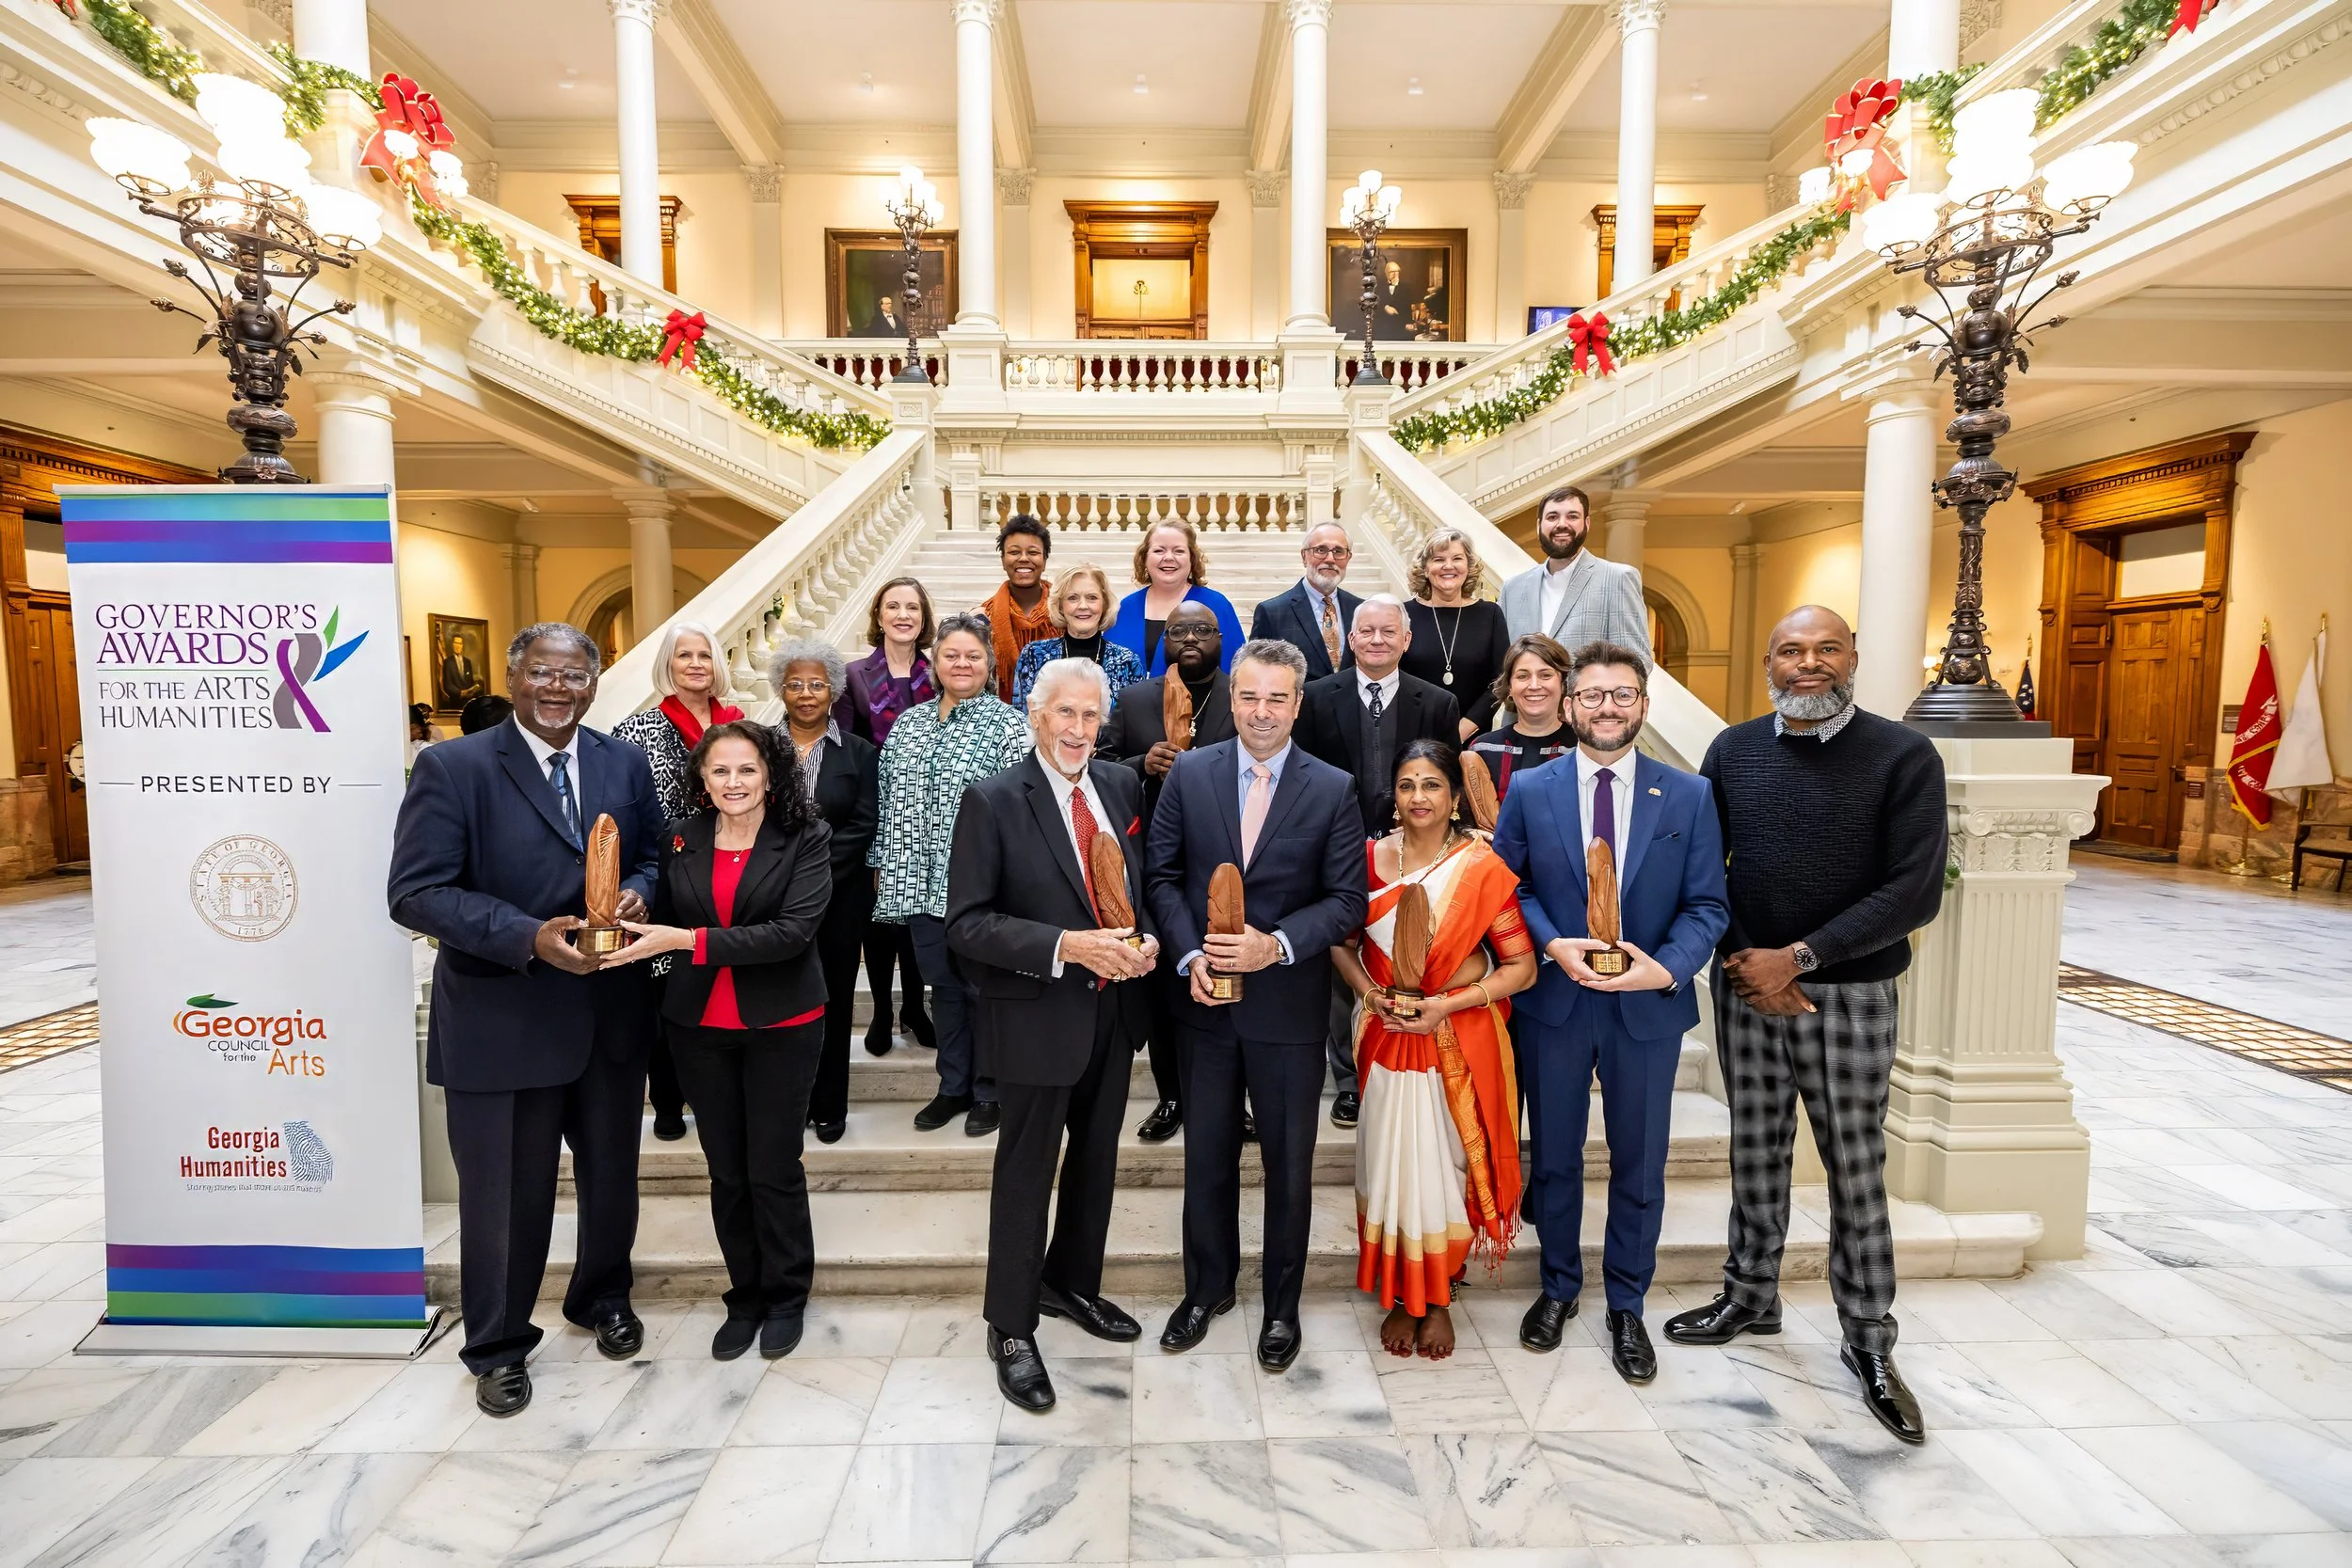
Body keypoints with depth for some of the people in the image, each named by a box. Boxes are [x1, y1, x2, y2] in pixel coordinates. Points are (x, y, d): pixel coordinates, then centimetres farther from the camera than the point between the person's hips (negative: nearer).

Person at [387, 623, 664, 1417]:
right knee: (505, 1192, 13)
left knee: (612, 1174, 20)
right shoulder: (453, 767, -10)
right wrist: (529, 937, -25)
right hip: (501, 1019, -4)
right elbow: (415, 892, -14)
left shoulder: (626, 763, 2)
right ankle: (497, 1345, 38)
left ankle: (601, 1297, 47)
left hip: (612, 1014, 4)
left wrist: (636, 896, -13)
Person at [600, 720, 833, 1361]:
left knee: (774, 1169, 5)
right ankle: (745, 1296, 33)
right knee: (725, 1172, 14)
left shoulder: (804, 840, -10)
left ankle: (785, 1297, 28)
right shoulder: (680, 840, 2)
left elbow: (794, 930, -21)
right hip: (699, 1026, 4)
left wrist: (690, 940, -24)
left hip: (780, 1025, -3)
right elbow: (664, 922, 13)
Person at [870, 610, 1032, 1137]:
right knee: (942, 985, 16)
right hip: (922, 884, 5)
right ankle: (953, 1087, 32)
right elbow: (888, 798, 13)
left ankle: (987, 1091, 25)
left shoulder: (1007, 726, -6)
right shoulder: (907, 724, 10)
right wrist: (883, 865, 12)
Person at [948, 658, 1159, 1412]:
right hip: (1037, 1017, -5)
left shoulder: (1122, 786, 1)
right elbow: (966, 924, -18)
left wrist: (1146, 939, -9)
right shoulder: (993, 802, -15)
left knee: (1096, 1160, 22)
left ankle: (1072, 1283, 48)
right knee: (1027, 1172, 11)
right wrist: (1066, 946, -27)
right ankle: (1010, 1327, 33)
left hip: (1113, 1010, 6)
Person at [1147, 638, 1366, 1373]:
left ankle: (1282, 1305, 37)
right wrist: (1190, 955, -12)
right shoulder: (1189, 773, -2)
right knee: (1206, 1157, 17)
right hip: (1208, 1002, 2)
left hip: (1289, 1003, -1)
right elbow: (1162, 874, 0)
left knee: (1289, 1164, 14)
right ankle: (1207, 1287, 41)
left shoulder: (1333, 790, -6)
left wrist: (1277, 945, -20)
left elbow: (1348, 899, -6)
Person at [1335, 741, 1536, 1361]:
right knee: (1390, 1163, 7)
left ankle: (1439, 1299, 30)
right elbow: (1342, 942, 9)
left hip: (1460, 1038, -2)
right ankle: (1401, 1297, 28)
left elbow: (1522, 966, -9)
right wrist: (1369, 992, -8)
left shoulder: (1483, 867, -9)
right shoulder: (1371, 858, -1)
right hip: (1386, 1035, 2)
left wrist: (1448, 1004, -17)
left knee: (1447, 1164, 7)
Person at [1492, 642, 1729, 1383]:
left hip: (1648, 1007, 0)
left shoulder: (1689, 795, -2)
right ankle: (1559, 1287, 38)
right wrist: (1552, 946, -16)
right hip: (1553, 1001, 0)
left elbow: (1707, 904, -2)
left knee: (1640, 1165, 14)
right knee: (1555, 1157, 16)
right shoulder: (1529, 791, -2)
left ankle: (1626, 1306, 36)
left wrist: (1668, 967, -18)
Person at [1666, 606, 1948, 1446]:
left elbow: (1915, 891, -12)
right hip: (1745, 988, 3)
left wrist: (1797, 957, -17)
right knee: (1756, 1155, 15)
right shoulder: (1732, 751, 2)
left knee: (1856, 1169, 8)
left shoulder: (1904, 755, -6)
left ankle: (1870, 1342, 26)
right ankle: (1750, 1296, 33)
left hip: (1850, 995, -2)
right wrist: (1746, 968, -8)